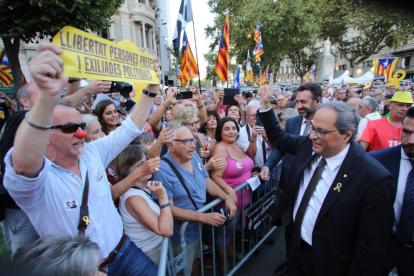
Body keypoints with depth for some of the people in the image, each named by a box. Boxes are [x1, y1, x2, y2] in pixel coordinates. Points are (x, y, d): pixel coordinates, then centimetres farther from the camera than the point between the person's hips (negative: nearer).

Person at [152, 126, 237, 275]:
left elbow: (207, 181, 5)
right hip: (183, 236, -6)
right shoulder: (163, 170, -27)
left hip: (201, 228, 7)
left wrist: (227, 197, -10)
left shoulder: (194, 157, -4)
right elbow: (169, 209, -26)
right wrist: (204, 217, -29)